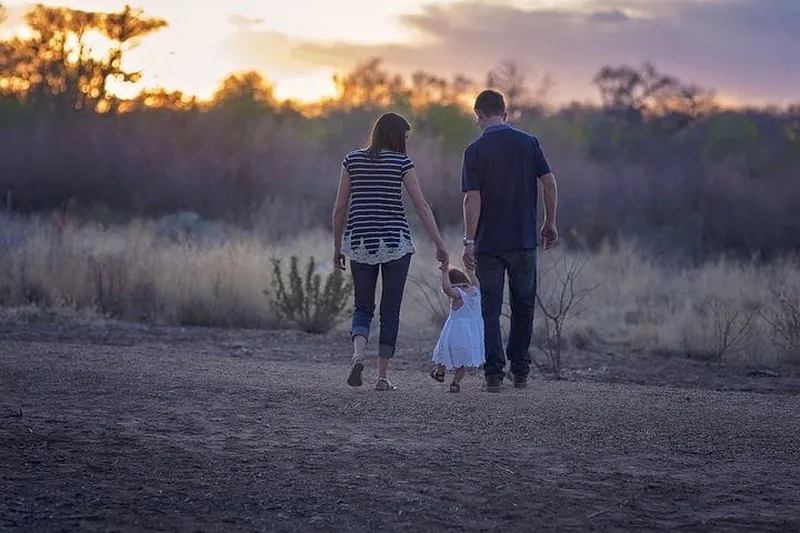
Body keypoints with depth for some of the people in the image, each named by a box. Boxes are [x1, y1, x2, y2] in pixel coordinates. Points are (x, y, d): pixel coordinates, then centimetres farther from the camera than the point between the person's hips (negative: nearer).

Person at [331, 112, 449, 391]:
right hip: (395, 243, -2)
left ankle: (358, 354, -16)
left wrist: (337, 246, 13)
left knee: (363, 307, 12)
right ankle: (383, 376, 6)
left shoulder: (352, 160, 4)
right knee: (390, 311, 7)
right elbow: (422, 206, -6)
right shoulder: (401, 162, -3)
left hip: (359, 243, 2)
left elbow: (339, 208, 5)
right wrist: (439, 244, -3)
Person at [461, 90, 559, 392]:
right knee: (523, 306, 15)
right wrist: (550, 224, 9)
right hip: (525, 240, 2)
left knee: (491, 309, 3)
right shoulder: (528, 143, 2)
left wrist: (469, 240, -10)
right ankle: (520, 371, 17)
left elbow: (472, 198, -11)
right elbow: (549, 183, -1)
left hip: (489, 243, -2)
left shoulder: (475, 150, -5)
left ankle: (494, 374, -1)